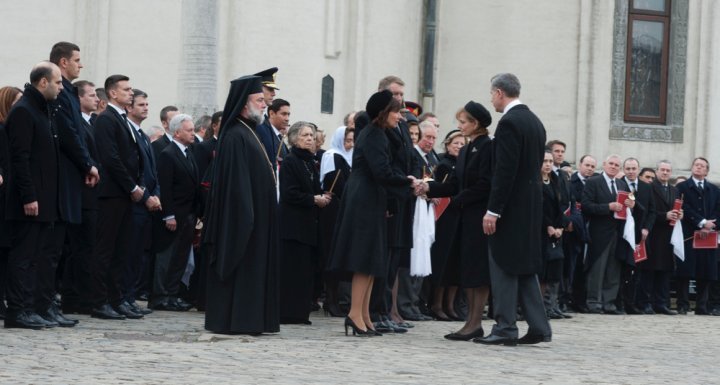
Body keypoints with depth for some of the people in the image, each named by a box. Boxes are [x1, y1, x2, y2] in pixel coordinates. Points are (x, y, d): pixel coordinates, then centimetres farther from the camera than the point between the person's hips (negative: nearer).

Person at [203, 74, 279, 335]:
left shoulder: (247, 133, 15)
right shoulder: (235, 136, -16)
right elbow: (235, 181, -21)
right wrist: (246, 216, -23)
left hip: (254, 215, 10)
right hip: (242, 215, -10)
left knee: (252, 268, 11)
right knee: (242, 265, -6)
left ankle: (250, 320, 14)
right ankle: (235, 321, -3)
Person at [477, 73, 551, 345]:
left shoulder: (509, 122, -14)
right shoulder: (535, 122, 14)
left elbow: (505, 171, -20)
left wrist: (493, 210, -19)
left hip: (511, 206, -9)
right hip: (531, 204, 9)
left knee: (503, 265, -3)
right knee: (525, 266, 13)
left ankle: (505, 328, -1)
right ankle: (538, 327, 11)